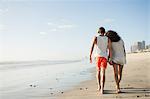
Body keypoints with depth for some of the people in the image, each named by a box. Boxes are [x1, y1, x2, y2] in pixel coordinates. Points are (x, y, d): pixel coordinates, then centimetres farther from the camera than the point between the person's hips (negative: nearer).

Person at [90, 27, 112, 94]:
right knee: (103, 73, -5)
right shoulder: (108, 39, 9)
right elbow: (110, 49, 5)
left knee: (98, 71, 21)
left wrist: (90, 56, -9)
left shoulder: (96, 38, 6)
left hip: (98, 56, 1)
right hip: (105, 57, 0)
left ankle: (99, 86, 16)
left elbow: (92, 47, -7)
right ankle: (102, 89, -16)